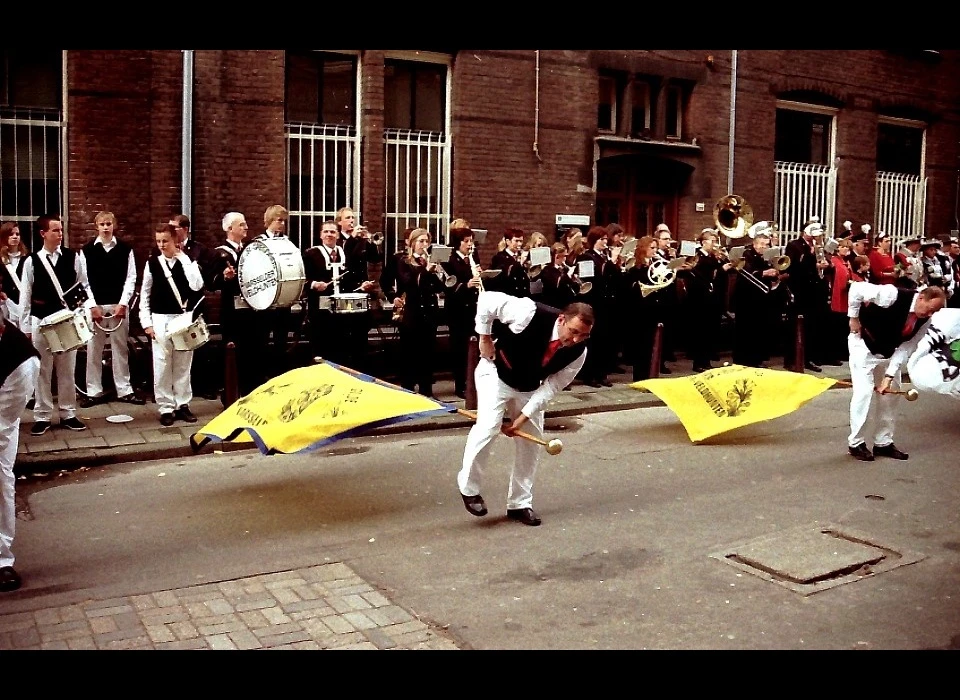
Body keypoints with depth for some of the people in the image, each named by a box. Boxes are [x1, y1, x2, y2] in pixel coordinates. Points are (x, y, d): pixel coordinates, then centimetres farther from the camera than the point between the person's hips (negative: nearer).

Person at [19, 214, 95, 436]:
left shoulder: (73, 257, 0)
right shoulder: (32, 261, -2)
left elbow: (84, 285, 5)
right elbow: (25, 296, 1)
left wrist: (92, 306, -11)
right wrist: (25, 326, -1)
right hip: (41, 322, -1)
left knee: (67, 370, 9)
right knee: (42, 371, 6)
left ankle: (68, 414, 19)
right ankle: (42, 416, 15)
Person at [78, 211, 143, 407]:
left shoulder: (125, 249, 5)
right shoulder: (87, 250, 4)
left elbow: (130, 278, 2)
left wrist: (123, 303, -8)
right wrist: (92, 305, -9)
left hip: (119, 304, 0)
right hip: (95, 305, 0)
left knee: (121, 348, 6)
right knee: (93, 349, 2)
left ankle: (124, 390, 11)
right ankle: (93, 391, 9)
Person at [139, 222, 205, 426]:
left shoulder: (187, 261, -1)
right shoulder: (152, 262, 1)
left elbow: (197, 285, -18)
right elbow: (144, 294, 5)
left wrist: (183, 258, -13)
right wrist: (146, 322, -2)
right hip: (160, 319, 0)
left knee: (183, 364, 8)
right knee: (162, 365, 2)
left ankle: (183, 404, 17)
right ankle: (166, 408, 9)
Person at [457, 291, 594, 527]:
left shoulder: (579, 351, -21)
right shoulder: (531, 314, -36)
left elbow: (552, 386, -14)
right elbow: (487, 300, -27)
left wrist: (522, 417, -18)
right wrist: (486, 339, -20)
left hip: (529, 388, 5)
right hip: (496, 373, -5)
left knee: (531, 442, 5)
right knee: (488, 426, -23)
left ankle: (520, 503, 21)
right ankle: (469, 488, -1)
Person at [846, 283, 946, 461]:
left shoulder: (924, 320, -12)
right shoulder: (895, 295, -32)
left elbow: (906, 348, -11)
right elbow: (857, 288, -29)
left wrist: (889, 376, -20)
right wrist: (853, 318, -20)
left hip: (889, 352, 7)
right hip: (864, 345, -7)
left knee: (891, 394, 7)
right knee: (864, 391, -12)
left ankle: (884, 443, 20)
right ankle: (856, 443, 0)